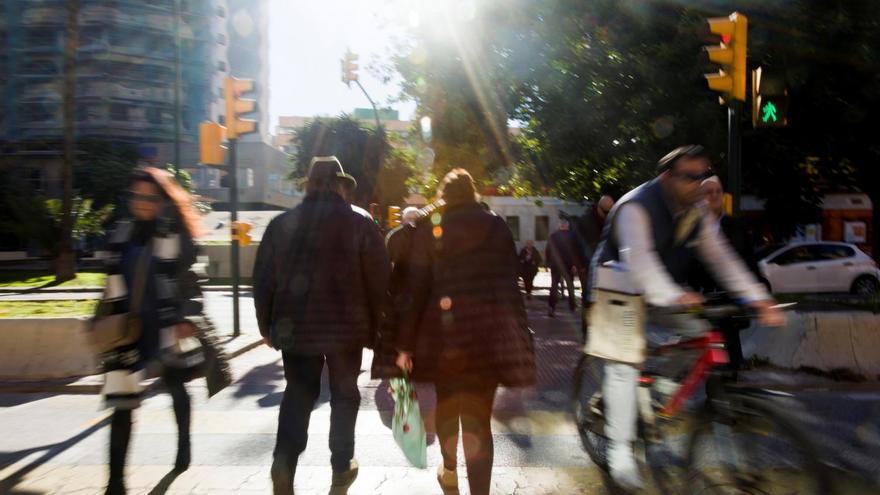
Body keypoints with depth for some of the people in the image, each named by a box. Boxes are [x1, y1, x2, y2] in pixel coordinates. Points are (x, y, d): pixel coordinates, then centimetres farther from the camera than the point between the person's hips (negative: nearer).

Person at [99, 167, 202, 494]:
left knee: (175, 387, 19)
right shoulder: (121, 233, 6)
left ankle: (183, 445, 45)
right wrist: (104, 319, 15)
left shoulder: (176, 235, -7)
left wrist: (186, 319, -16)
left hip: (165, 328, -2)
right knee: (121, 402, -4)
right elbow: (113, 281, 15)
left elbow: (191, 280, -8)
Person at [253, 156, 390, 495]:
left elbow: (263, 280, 5)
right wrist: (373, 328, 3)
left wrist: (267, 326, 15)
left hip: (294, 326, 2)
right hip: (345, 326, -2)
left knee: (298, 394, 14)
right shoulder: (360, 224, -6)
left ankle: (284, 460, -4)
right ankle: (342, 466, 25)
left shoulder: (282, 224, 2)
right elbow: (378, 282, -7)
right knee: (344, 394, 15)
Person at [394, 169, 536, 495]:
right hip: (489, 333, 0)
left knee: (447, 403, 23)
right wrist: (515, 337, 7)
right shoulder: (497, 227, 4)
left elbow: (416, 287, -5)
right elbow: (509, 283, 3)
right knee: (478, 417, 2)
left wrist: (405, 343, -2)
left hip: (443, 332, 0)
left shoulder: (429, 227, 0)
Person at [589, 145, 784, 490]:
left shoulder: (695, 213, -3)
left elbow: (721, 257, -10)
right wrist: (671, 296, -58)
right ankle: (619, 449, -10)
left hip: (667, 296, 7)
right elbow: (638, 258, -42)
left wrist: (759, 299, -23)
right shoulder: (635, 207, -26)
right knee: (624, 363, -18)